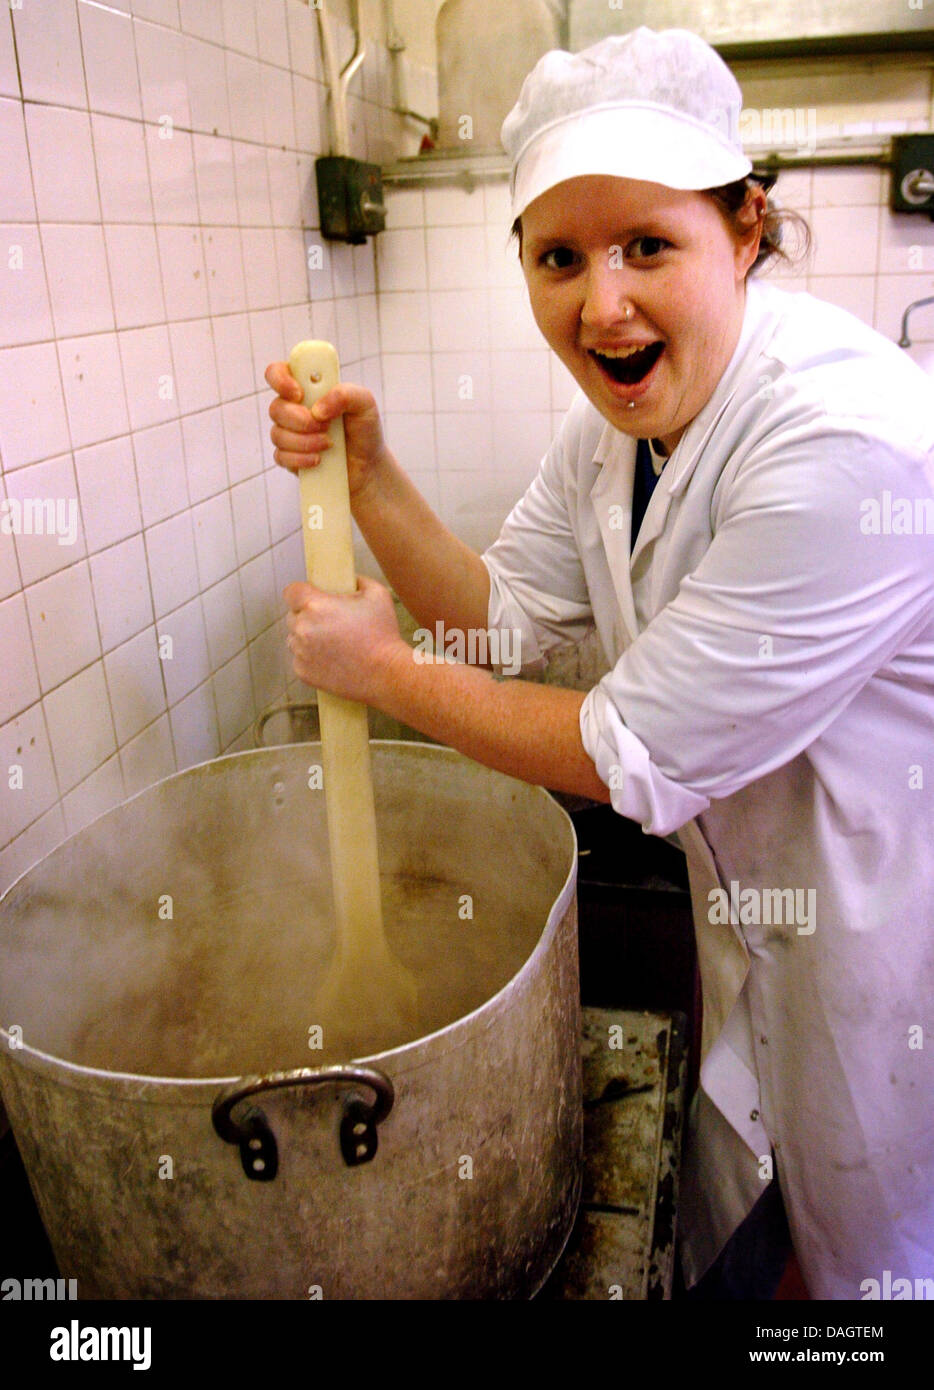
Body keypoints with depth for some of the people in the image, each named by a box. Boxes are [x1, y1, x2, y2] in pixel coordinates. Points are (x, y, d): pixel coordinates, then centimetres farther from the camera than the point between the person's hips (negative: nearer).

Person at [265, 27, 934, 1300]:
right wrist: (364, 475, -14)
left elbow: (635, 758, -29)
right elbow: (499, 612, 1)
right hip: (754, 900, 7)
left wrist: (385, 671, -18)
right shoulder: (618, 421, -6)